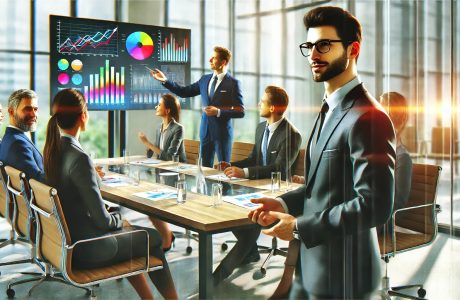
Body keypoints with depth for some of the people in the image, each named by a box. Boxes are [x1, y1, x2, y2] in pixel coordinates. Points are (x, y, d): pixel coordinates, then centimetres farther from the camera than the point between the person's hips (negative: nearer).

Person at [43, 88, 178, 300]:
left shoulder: (51, 149, -2)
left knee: (123, 227, 28)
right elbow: (102, 220, -23)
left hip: (64, 239, 8)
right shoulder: (79, 158, -27)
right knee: (154, 238, 10)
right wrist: (119, 219, -4)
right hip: (85, 249, -8)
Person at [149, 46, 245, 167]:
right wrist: (165, 80, 3)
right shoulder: (205, 79, 9)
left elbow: (240, 112, -10)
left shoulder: (233, 83, -8)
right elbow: (184, 92, 11)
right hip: (205, 130, 5)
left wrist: (218, 112, -19)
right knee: (204, 167, 11)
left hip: (222, 132, -5)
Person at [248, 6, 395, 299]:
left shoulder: (367, 118, -22)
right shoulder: (330, 110, 10)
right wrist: (284, 204, 2)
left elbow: (375, 204, -26)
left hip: (341, 274, -9)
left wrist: (299, 227, -19)